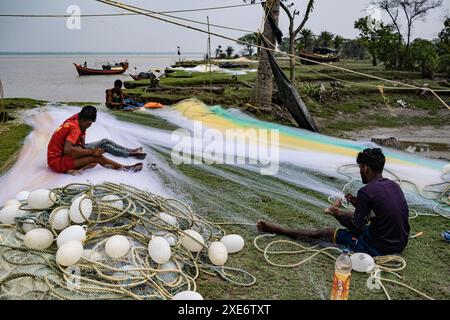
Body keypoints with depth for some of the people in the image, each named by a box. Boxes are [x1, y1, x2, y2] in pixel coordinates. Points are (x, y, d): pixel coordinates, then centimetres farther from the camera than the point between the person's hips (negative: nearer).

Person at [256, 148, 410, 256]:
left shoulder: (366, 191, -21)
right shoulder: (393, 185, 4)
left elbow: (356, 229, -13)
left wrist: (336, 213, 2)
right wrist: (358, 204, 11)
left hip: (380, 248, -7)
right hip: (401, 243, 7)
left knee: (324, 233, 4)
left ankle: (276, 229, 16)